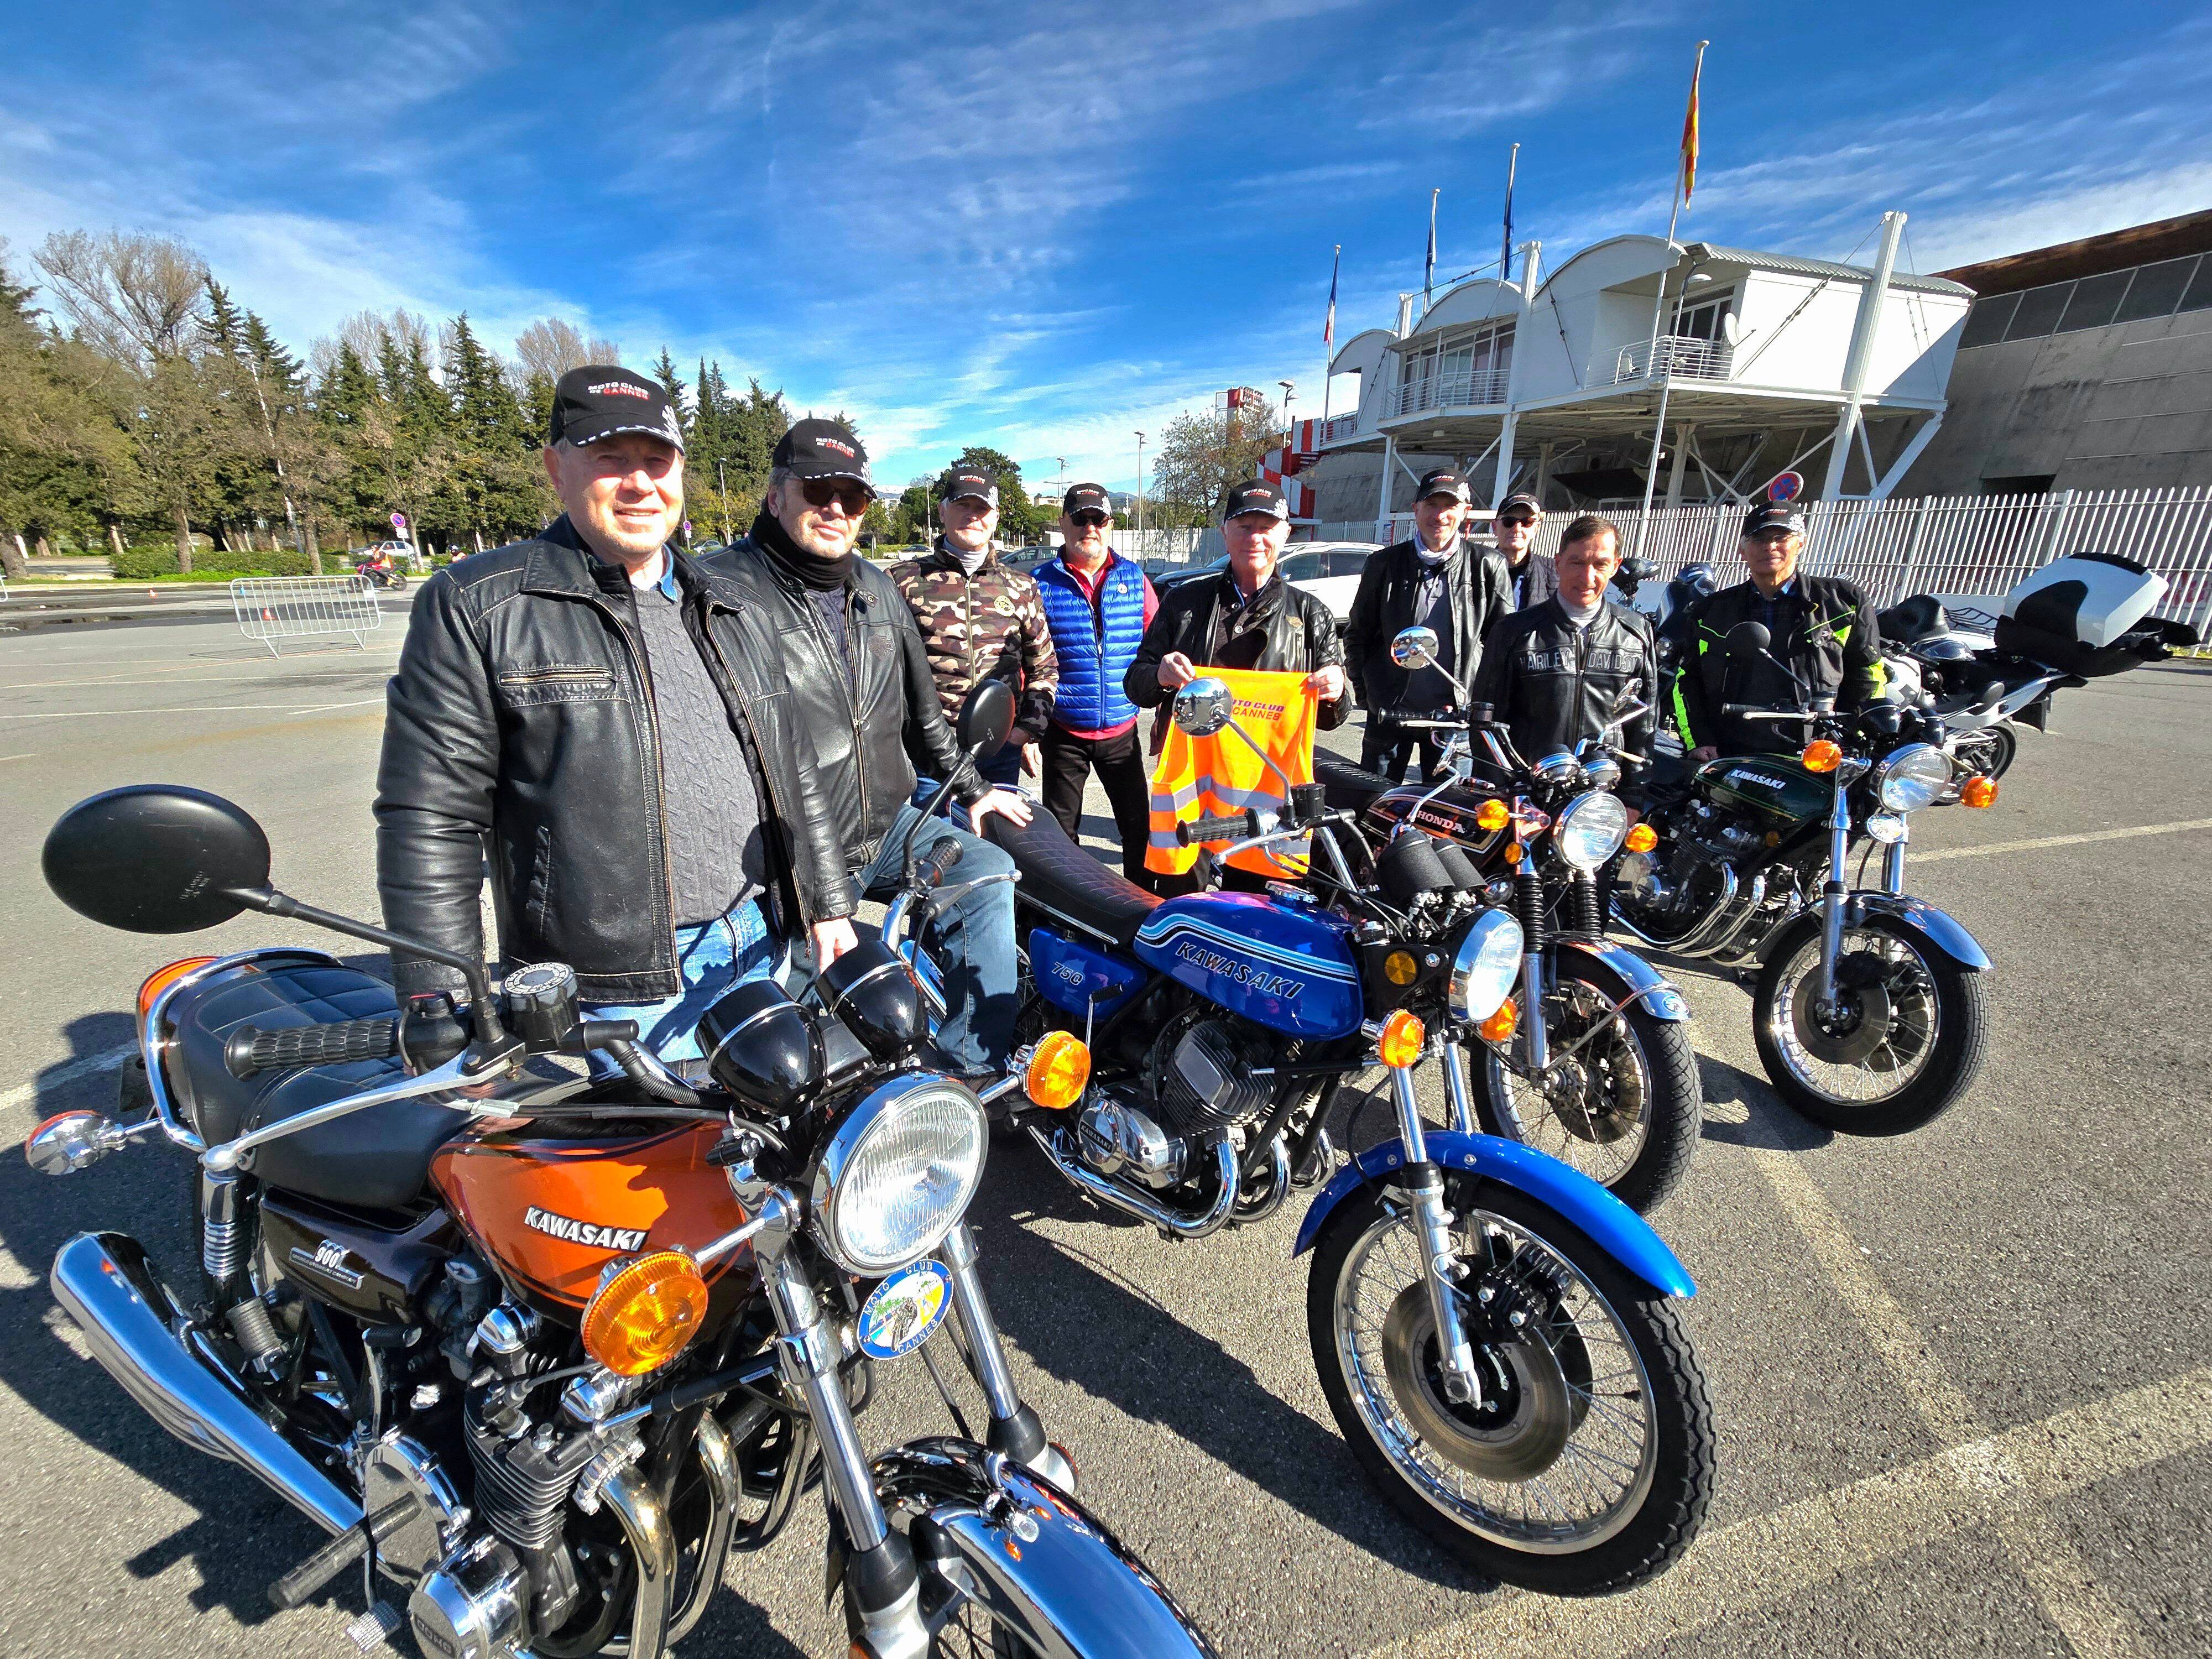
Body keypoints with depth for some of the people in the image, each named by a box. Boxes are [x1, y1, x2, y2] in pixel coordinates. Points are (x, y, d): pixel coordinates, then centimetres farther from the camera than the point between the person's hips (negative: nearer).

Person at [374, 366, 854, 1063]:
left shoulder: (736, 614, 13)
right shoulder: (474, 606, -3)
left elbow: (794, 776, 15)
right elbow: (429, 815, -7)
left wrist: (829, 906, 11)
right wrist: (442, 1014, -10)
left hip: (766, 955, 5)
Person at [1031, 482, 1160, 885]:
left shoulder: (1134, 578, 6)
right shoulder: (1041, 583, 0)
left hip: (1122, 731, 1)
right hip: (1064, 734, -1)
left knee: (1140, 828, 6)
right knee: (1060, 834, 9)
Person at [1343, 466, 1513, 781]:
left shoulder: (1488, 568, 1)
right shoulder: (1384, 564, 2)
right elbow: (1357, 634, 9)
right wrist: (1366, 692, 4)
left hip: (1456, 711, 0)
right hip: (1389, 711, 0)